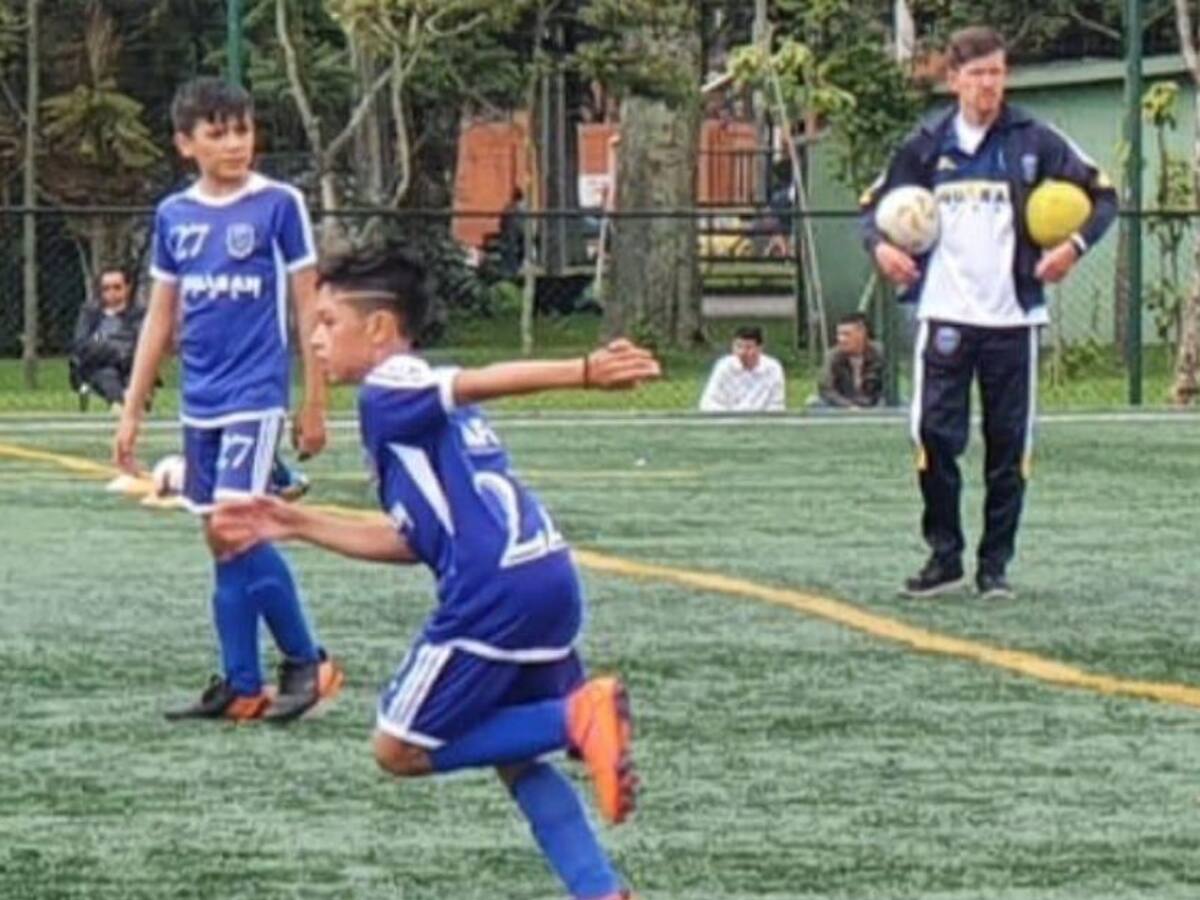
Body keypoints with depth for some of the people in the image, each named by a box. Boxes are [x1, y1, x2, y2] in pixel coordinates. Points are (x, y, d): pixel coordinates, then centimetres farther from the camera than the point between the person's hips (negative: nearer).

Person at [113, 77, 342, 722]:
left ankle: (305, 661, -3)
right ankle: (241, 687, 11)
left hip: (254, 395, -5)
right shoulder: (174, 215, 8)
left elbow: (308, 307, -2)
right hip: (200, 402, 5)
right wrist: (132, 411, 12)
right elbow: (160, 317, 14)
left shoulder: (279, 205, -5)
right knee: (220, 542, 7)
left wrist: (314, 403, -3)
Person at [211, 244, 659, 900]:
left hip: (494, 593, -9)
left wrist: (585, 372, -35)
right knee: (515, 760, 21)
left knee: (400, 750, 4)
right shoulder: (423, 403, 25)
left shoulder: (388, 391, -1)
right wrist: (297, 525, 30)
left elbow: (485, 381, -19)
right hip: (549, 581, 9)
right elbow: (412, 541, 25)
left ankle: (577, 716, -11)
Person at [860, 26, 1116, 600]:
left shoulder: (1033, 142, 1)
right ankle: (944, 555, 7)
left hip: (1012, 316, -1)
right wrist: (879, 245, -7)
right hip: (944, 314, 1)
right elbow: (875, 204, 15)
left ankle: (995, 564, 12)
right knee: (935, 435, -6)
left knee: (1008, 445, 3)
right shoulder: (927, 145, 6)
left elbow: (1102, 195, 5)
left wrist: (1077, 244, -12)